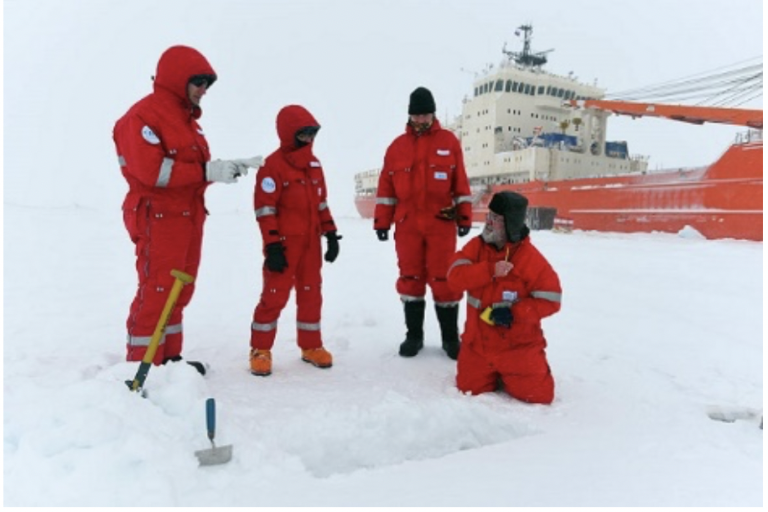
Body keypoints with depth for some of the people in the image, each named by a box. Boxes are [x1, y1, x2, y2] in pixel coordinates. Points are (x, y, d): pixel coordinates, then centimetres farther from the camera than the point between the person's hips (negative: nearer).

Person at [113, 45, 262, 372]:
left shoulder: (186, 117, 19)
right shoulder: (142, 116, -11)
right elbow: (152, 170, -22)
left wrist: (231, 167, 3)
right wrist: (208, 171, -22)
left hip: (188, 219, 9)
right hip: (159, 220, -9)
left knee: (179, 292, 13)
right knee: (156, 294, -7)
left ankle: (169, 358, 25)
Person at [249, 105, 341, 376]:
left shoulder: (314, 164, 12)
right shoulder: (273, 164, -10)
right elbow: (264, 208, -13)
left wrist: (330, 233, 12)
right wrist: (272, 245, -16)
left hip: (311, 242, 7)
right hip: (284, 243, -6)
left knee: (311, 294, 12)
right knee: (275, 295, -2)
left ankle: (311, 346, 24)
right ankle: (260, 350, 12)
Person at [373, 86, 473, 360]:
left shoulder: (449, 141, 5)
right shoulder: (397, 146, 8)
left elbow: (461, 182, 5)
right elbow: (386, 187, 8)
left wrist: (464, 216, 1)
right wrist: (382, 221, 4)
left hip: (441, 223, -2)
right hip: (407, 224, 2)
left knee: (443, 279, 0)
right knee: (410, 278, 8)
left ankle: (450, 337, 14)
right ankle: (414, 334, 20)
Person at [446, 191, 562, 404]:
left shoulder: (531, 258, -15)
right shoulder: (476, 246, -4)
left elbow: (550, 300, -14)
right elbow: (455, 276, -16)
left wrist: (514, 313, -25)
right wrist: (490, 270, -29)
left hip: (518, 344, -3)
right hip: (479, 342, 3)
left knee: (538, 394, -4)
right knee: (469, 389, 6)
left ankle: (509, 375, 28)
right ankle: (496, 374, 37)